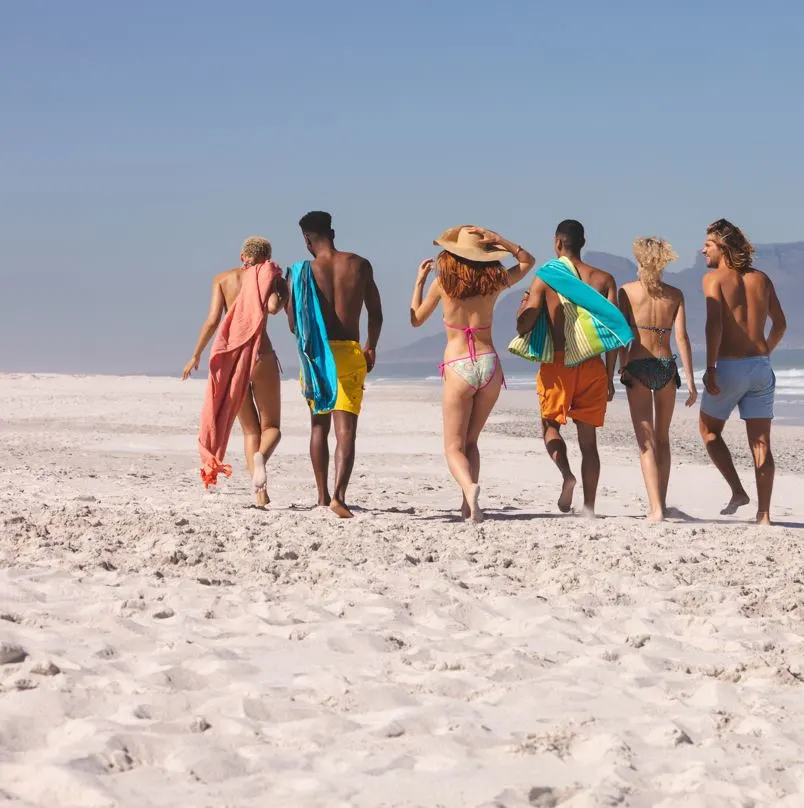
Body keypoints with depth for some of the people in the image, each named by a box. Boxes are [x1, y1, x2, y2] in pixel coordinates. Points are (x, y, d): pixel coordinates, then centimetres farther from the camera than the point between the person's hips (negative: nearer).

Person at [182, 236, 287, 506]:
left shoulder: (222, 279, 9)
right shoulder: (269, 278, 5)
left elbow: (213, 320, 0)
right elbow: (273, 308, -16)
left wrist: (196, 355, 7)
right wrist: (283, 293, 5)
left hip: (230, 356, 2)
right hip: (260, 354, -2)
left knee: (250, 429, 13)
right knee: (271, 426, 9)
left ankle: (260, 494, -2)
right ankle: (261, 456, -28)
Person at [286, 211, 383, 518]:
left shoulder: (304, 271, -4)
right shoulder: (360, 266, 2)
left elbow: (294, 323, -3)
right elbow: (376, 315, 9)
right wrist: (371, 348, 25)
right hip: (349, 353, 0)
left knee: (319, 426, 19)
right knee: (345, 430, -6)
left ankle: (323, 495, 25)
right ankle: (339, 496, -24)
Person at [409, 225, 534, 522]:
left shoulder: (442, 283, -3)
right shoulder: (494, 281, 3)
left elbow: (416, 319, 13)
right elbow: (527, 261, 22)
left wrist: (419, 280, 22)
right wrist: (498, 240, 12)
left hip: (458, 367, -3)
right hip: (489, 364, 3)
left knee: (454, 446, 1)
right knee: (470, 441, 18)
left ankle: (469, 487, -29)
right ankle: (468, 503, 7)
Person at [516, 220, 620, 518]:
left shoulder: (545, 278, -2)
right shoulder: (603, 279, 5)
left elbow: (524, 325, -5)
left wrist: (523, 305, 18)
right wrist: (609, 376, 9)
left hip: (557, 363, -2)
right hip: (592, 365, 2)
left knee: (550, 425, 16)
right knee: (588, 438, 8)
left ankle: (567, 474, -12)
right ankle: (589, 507, 4)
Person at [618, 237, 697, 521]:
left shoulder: (628, 291, -1)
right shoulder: (675, 294, 4)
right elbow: (681, 337, -2)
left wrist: (622, 368, 7)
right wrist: (690, 380, -2)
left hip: (638, 367, -2)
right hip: (667, 366, 2)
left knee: (646, 441, -3)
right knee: (662, 438, 19)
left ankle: (656, 508, -14)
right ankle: (661, 503, 23)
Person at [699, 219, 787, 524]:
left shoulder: (714, 277, -6)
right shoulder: (761, 279, 10)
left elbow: (714, 323, -18)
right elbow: (780, 323, 14)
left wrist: (710, 369, -19)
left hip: (729, 366, -4)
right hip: (760, 367, 4)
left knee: (709, 431, 16)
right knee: (761, 443, 5)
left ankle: (737, 491, 1)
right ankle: (764, 514, 2)